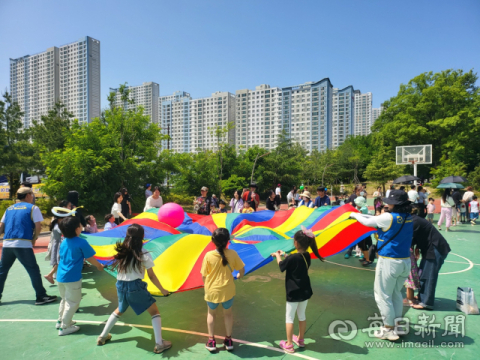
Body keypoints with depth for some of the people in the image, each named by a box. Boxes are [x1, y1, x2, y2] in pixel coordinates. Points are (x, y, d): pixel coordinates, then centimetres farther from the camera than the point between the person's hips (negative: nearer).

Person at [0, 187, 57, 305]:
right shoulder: (33, 208, 0)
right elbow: (38, 226, -6)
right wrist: (34, 239, 6)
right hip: (23, 244, -6)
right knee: (34, 270, 1)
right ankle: (41, 296, 5)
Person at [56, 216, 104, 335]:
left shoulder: (64, 241, 4)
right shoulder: (82, 242, -17)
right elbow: (90, 259, -10)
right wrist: (99, 266, 8)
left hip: (60, 276, 8)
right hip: (72, 278, -8)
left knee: (65, 299, 26)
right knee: (73, 302, 8)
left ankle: (61, 321, 39)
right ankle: (65, 327, 15)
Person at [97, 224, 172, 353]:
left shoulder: (121, 251, 4)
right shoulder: (143, 254, -10)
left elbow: (118, 270, 8)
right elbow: (151, 276, -5)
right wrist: (162, 290, 5)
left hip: (121, 286, 6)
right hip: (136, 286, -5)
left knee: (119, 311, 33)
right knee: (154, 312, 8)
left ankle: (102, 337, 44)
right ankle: (159, 344, 5)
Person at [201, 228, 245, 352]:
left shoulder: (209, 255, -17)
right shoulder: (232, 254, -14)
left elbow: (203, 276, -9)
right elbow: (242, 270, -4)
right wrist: (239, 276, 19)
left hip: (212, 291, 0)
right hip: (228, 291, 1)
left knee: (211, 313, 25)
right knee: (228, 313, 25)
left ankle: (211, 341, 33)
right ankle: (228, 340, 36)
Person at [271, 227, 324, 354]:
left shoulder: (292, 258, -26)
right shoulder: (307, 256, -5)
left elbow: (281, 266, -8)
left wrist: (278, 256, 8)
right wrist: (285, 256, 14)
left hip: (293, 293, -7)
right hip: (305, 291, 7)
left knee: (289, 317, 9)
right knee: (302, 316, 21)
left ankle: (289, 344, 18)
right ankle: (300, 340, 37)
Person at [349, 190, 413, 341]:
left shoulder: (388, 217, -19)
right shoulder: (408, 217, 3)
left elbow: (367, 222, -6)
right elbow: (378, 220, 12)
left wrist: (355, 214, 12)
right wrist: (361, 215, 15)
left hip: (389, 262, -8)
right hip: (405, 261, 8)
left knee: (383, 295, 7)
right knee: (396, 293, 22)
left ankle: (389, 329, 16)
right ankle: (398, 325, 32)